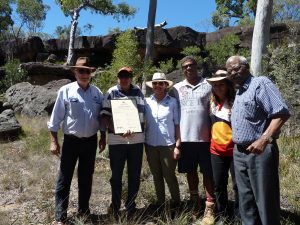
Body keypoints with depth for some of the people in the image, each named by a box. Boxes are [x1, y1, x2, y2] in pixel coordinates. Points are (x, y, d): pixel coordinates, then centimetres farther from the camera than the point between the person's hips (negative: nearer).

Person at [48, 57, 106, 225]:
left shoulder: (97, 92, 3)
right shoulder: (66, 91, -7)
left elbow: (102, 117, 10)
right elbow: (56, 118, -5)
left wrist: (103, 137, 9)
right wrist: (54, 141, -7)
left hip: (91, 141, 3)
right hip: (71, 141, -3)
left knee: (86, 178, 15)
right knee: (64, 179, 3)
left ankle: (84, 210, 32)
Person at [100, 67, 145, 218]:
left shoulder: (138, 91, 8)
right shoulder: (111, 93, 0)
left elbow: (144, 113, 15)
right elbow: (104, 116, -3)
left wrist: (138, 130, 0)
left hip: (136, 139, 2)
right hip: (116, 140, -2)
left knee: (135, 176, 9)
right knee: (116, 176, 8)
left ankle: (131, 208, 25)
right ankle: (115, 208, 25)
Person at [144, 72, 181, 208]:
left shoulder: (172, 102, -3)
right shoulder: (147, 102, 2)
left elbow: (177, 124, -3)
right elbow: (142, 123, 5)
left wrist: (177, 146, -7)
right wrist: (143, 144, 1)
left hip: (168, 145, -3)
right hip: (151, 145, 3)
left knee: (169, 176, 3)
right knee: (157, 176, 14)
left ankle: (176, 202, 24)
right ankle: (160, 202, 30)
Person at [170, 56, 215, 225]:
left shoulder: (208, 86, 0)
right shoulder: (177, 88, 6)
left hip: (205, 137, -2)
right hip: (186, 138, 3)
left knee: (207, 173, 5)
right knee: (190, 171, 14)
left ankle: (210, 208, 14)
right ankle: (195, 203, 30)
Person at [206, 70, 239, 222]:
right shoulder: (212, 104, 9)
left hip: (234, 150, -5)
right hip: (216, 151, 5)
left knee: (238, 185, 4)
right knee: (219, 185, 12)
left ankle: (239, 215, 20)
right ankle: (222, 215, 29)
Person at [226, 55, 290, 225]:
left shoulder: (261, 83, -9)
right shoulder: (238, 92, 16)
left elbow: (282, 113, -18)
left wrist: (264, 140, -26)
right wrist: (237, 147, 12)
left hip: (260, 151, -8)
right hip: (239, 152, 8)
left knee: (265, 200, 2)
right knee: (246, 198, 17)